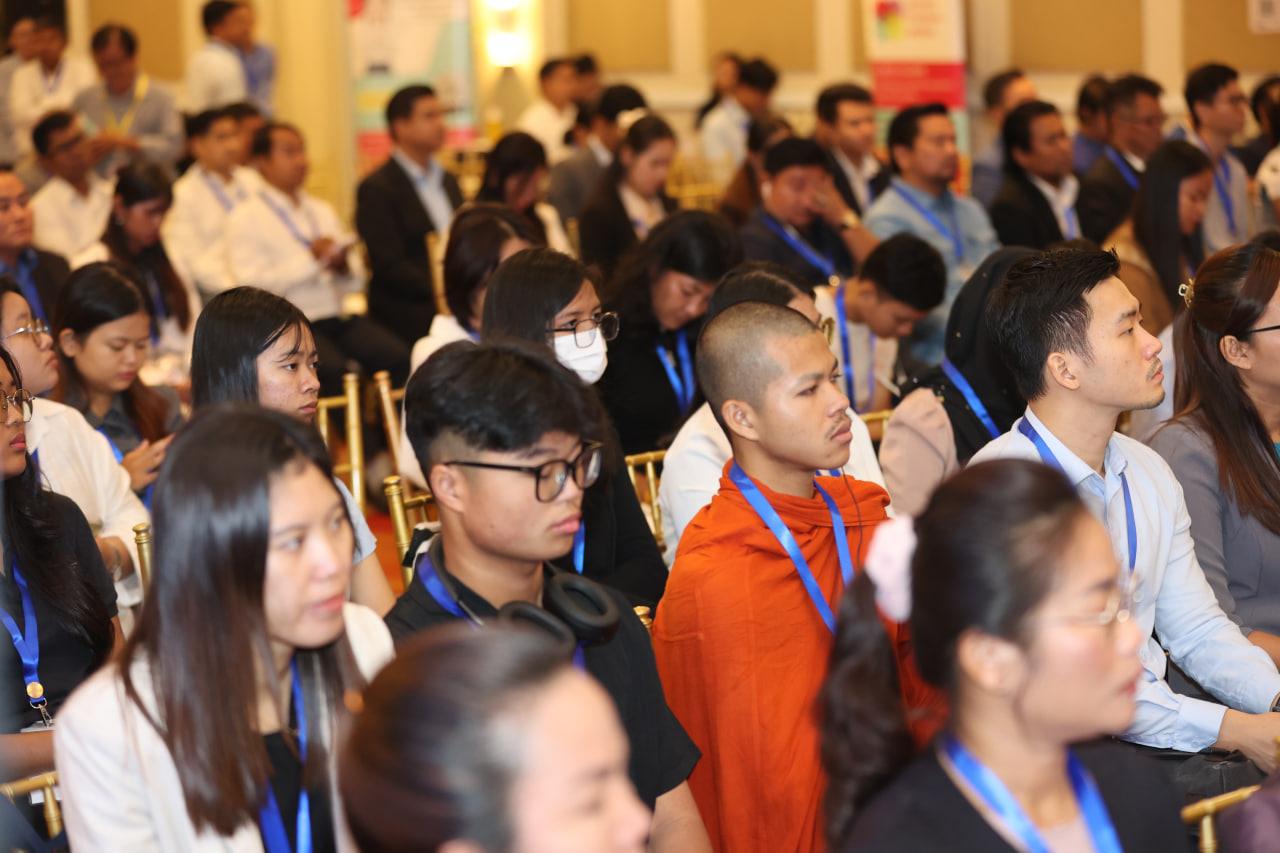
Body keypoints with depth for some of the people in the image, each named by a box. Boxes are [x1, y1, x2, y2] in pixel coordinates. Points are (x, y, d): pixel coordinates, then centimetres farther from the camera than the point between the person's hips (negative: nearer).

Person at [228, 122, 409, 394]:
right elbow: (251, 285, -10)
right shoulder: (246, 218, 5)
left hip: (341, 317, 5)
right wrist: (310, 260, -13)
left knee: (398, 357, -23)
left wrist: (343, 267, -3)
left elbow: (356, 280, 20)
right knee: (332, 369, -34)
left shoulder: (322, 211, 23)